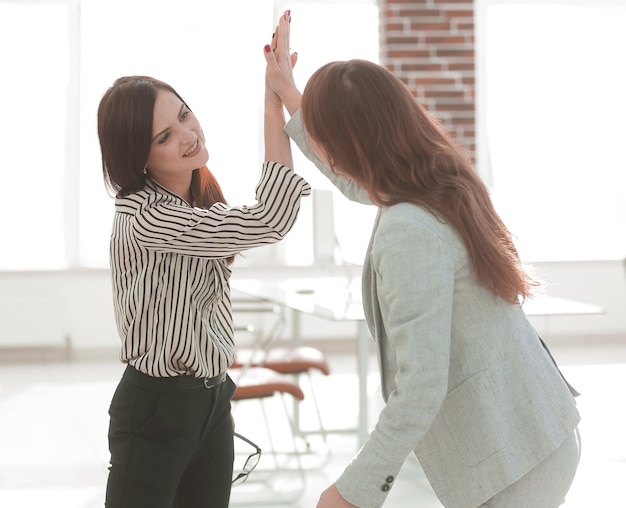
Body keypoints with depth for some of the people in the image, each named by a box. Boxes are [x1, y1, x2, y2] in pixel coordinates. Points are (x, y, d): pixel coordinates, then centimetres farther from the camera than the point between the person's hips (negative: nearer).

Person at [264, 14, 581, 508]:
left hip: (510, 464, -9)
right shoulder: (442, 179, 2)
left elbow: (420, 392, -26)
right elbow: (355, 180, 25)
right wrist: (289, 95, 29)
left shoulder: (409, 232, -26)